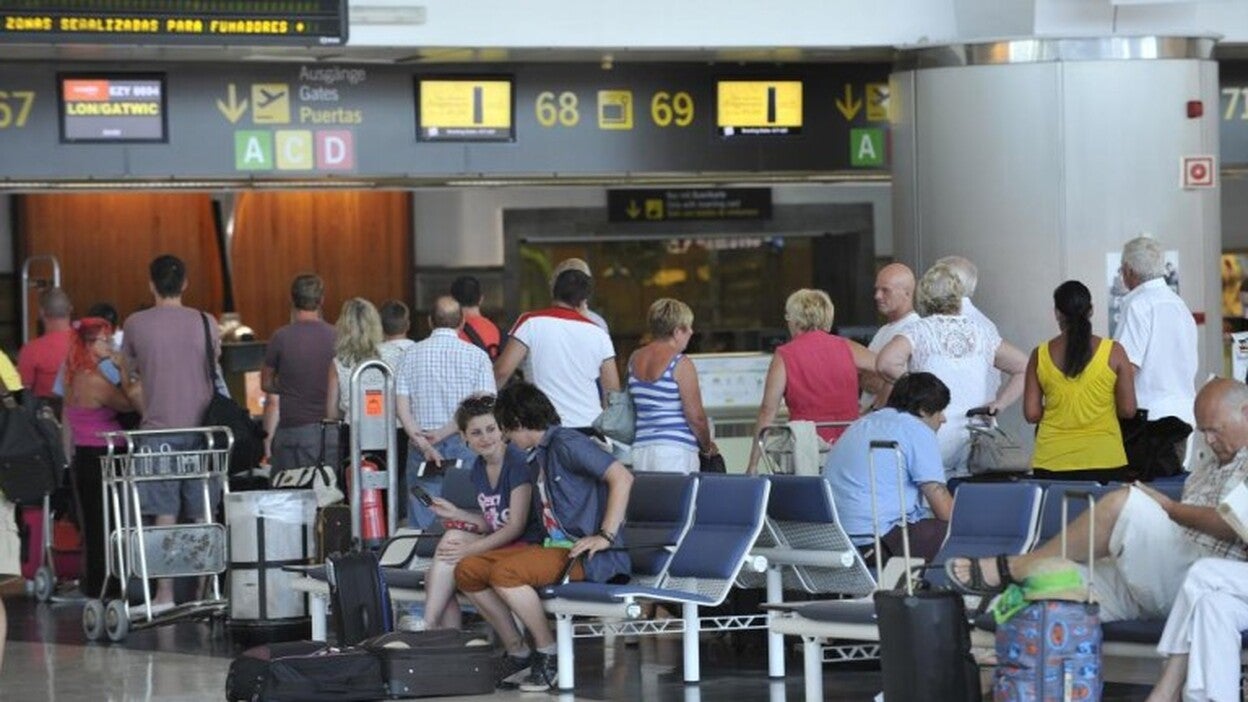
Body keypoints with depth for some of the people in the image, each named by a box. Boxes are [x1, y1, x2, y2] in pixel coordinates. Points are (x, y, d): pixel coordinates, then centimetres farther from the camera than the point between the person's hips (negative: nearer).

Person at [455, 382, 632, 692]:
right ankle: (517, 654, 5)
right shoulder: (538, 457, 21)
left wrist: (606, 536, -21)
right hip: (554, 546, 10)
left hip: (584, 553, -10)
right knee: (467, 570, -2)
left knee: (504, 573, -31)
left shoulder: (566, 443, -8)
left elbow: (622, 477, -17)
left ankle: (550, 655, -15)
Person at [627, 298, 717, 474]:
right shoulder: (680, 364, -9)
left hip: (640, 449, 6)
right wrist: (708, 447, 7)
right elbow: (695, 416, -10)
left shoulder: (635, 359, 11)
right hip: (676, 452, -6)